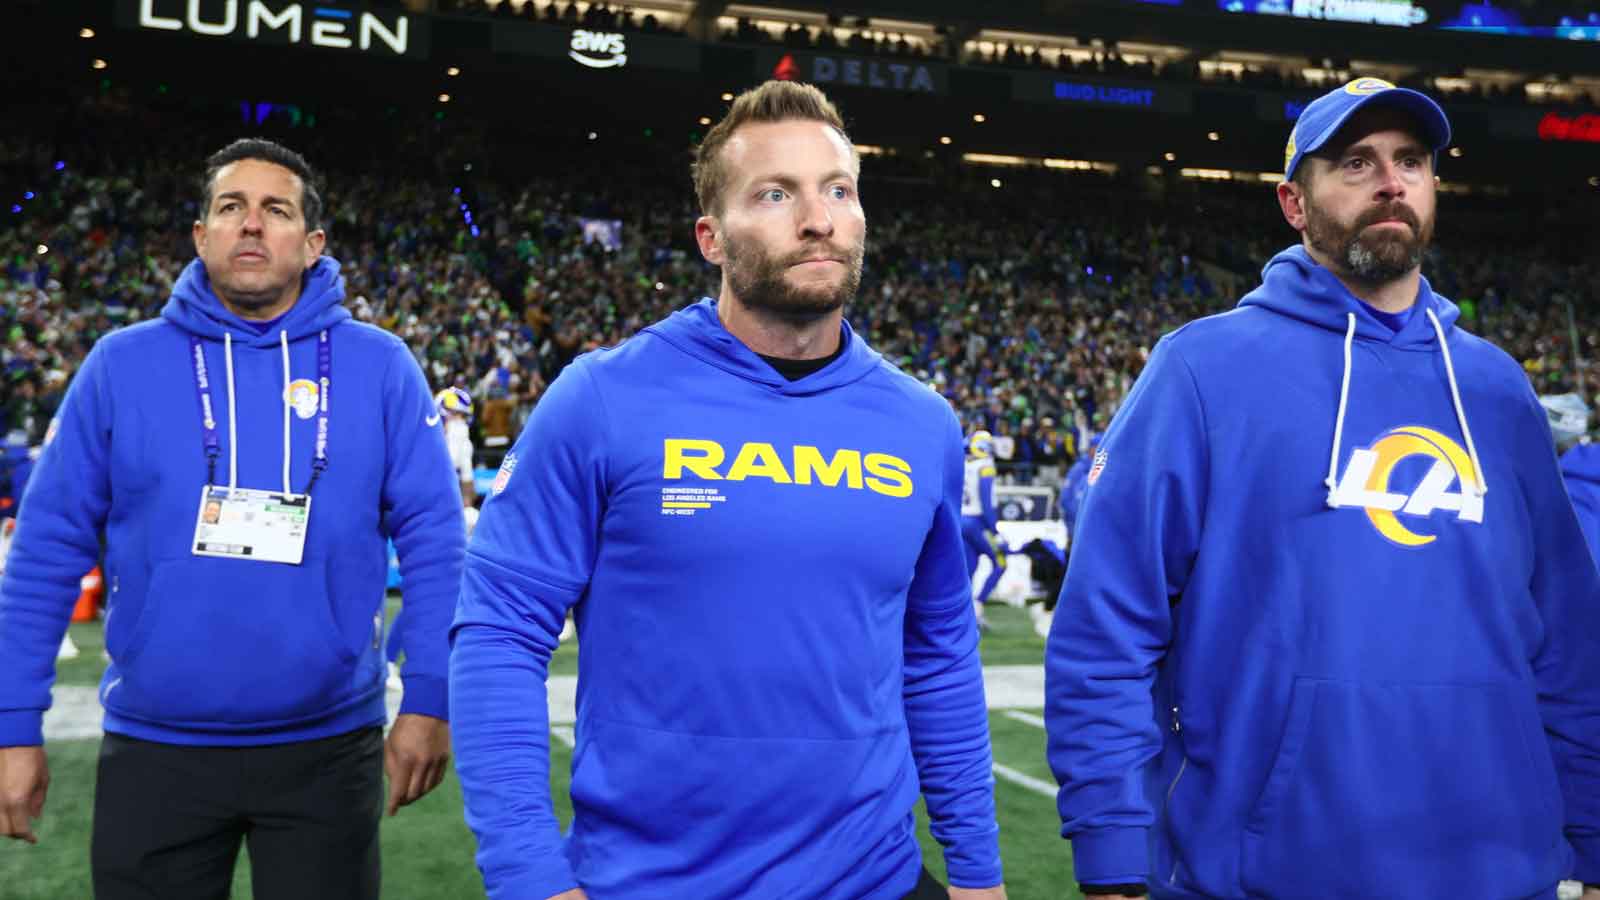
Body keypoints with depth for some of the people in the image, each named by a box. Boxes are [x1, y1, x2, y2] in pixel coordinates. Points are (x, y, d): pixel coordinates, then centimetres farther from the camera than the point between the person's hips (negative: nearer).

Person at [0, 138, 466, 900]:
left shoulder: (379, 366, -3)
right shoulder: (121, 364, -1)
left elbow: (432, 539, -3)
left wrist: (430, 700, -9)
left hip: (327, 748, 0)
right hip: (154, 749, 1)